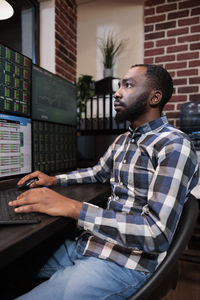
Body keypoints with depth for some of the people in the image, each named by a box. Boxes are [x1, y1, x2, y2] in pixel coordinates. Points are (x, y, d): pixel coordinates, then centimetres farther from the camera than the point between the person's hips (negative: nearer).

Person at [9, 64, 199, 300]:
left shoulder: (174, 146, -17)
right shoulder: (122, 141, 10)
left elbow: (157, 233, -25)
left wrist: (73, 208, -28)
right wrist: (55, 180, 14)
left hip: (124, 263, -7)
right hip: (89, 243, 8)